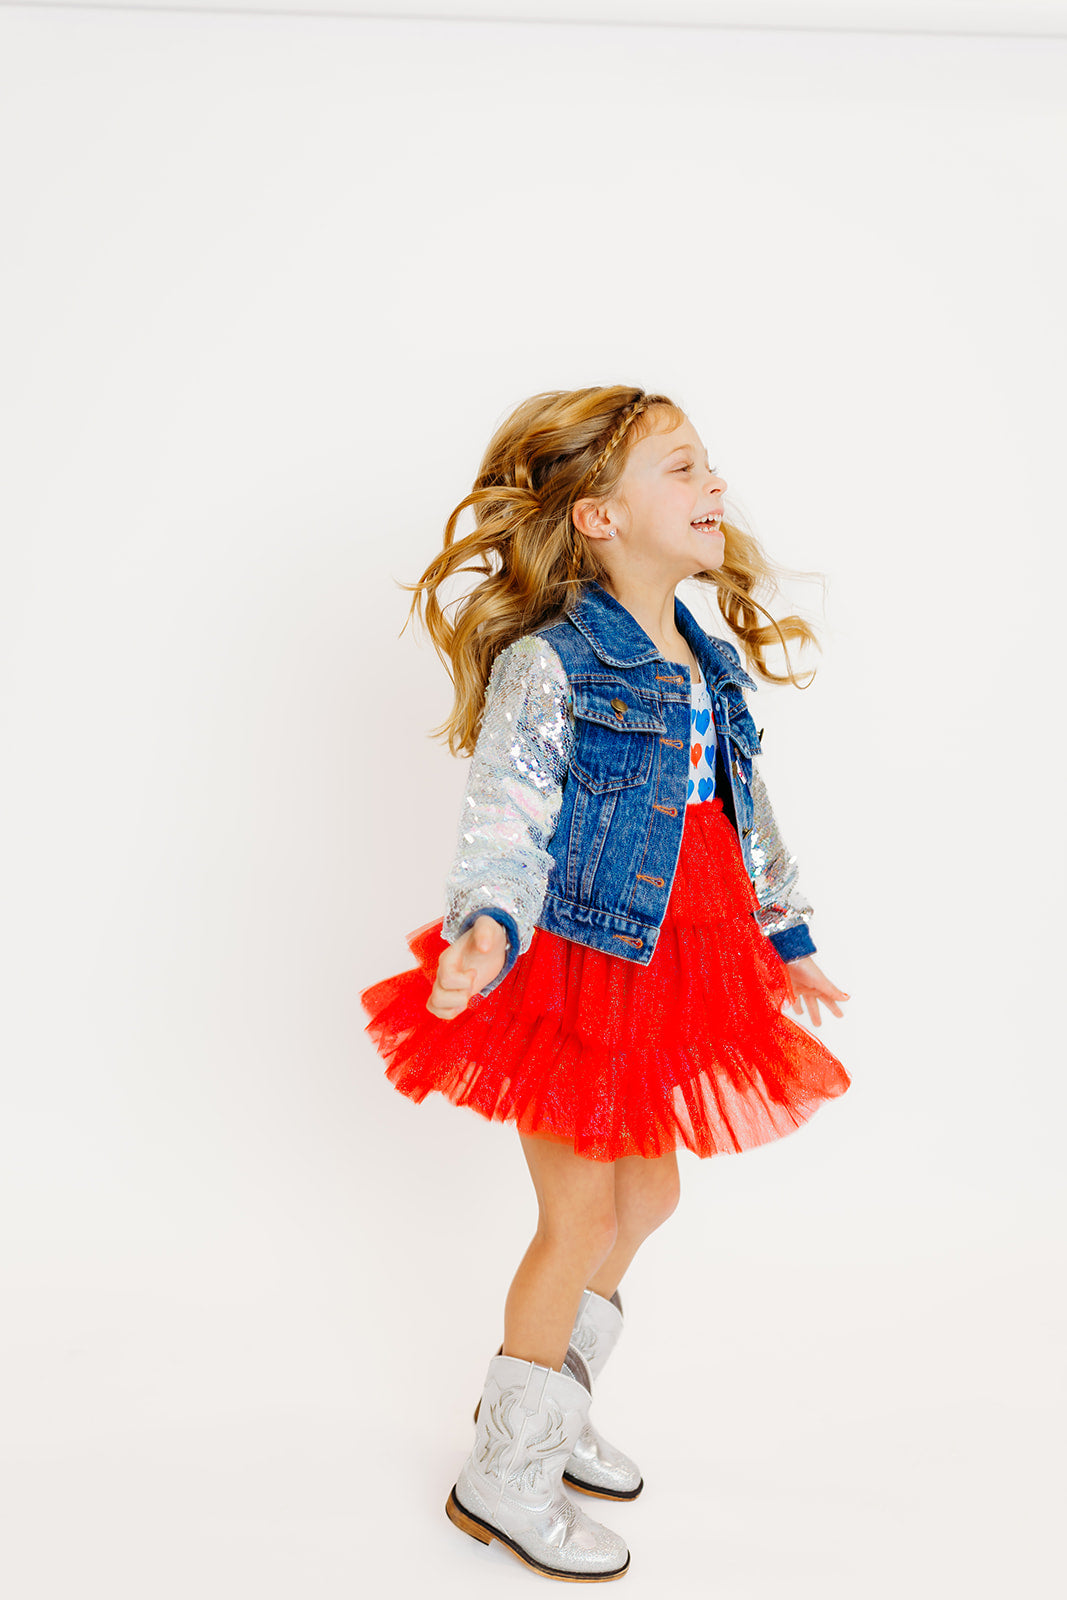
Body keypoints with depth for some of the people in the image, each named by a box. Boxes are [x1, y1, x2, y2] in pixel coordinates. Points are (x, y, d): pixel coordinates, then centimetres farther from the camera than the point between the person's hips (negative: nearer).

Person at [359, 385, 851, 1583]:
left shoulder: (711, 668, 7)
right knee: (583, 1213, 2)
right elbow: (501, 832, -20)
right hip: (569, 968, -8)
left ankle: (542, 1400, 41)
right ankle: (505, 1475, 24)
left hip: (660, 976, 8)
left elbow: (747, 820, 17)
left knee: (646, 1192, 18)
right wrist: (480, 937, -38)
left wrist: (787, 937, 23)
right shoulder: (544, 669, -17)